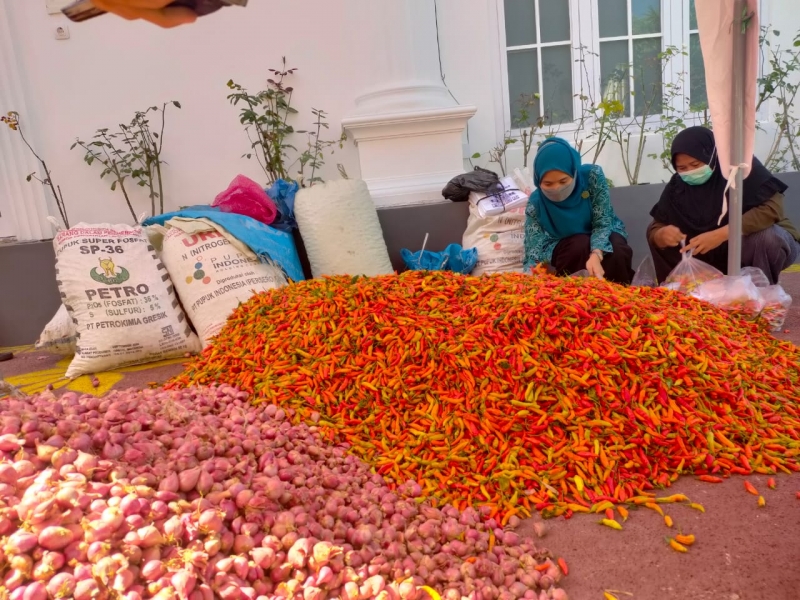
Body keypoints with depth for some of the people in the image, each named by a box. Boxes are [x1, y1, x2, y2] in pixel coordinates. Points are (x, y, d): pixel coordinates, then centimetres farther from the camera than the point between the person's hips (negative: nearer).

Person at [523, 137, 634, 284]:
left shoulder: (592, 176, -22)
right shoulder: (536, 203, -22)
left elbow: (603, 223, -21)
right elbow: (534, 253, -25)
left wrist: (596, 254, -42)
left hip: (604, 235, 1)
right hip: (566, 247, -1)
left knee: (617, 252, -32)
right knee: (580, 246, -34)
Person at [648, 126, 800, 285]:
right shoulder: (677, 186, -9)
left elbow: (772, 208, -28)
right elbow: (654, 230, -8)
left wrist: (720, 234, -37)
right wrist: (662, 235, -33)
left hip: (770, 242, -3)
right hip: (720, 256, 3)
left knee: (764, 236, -36)